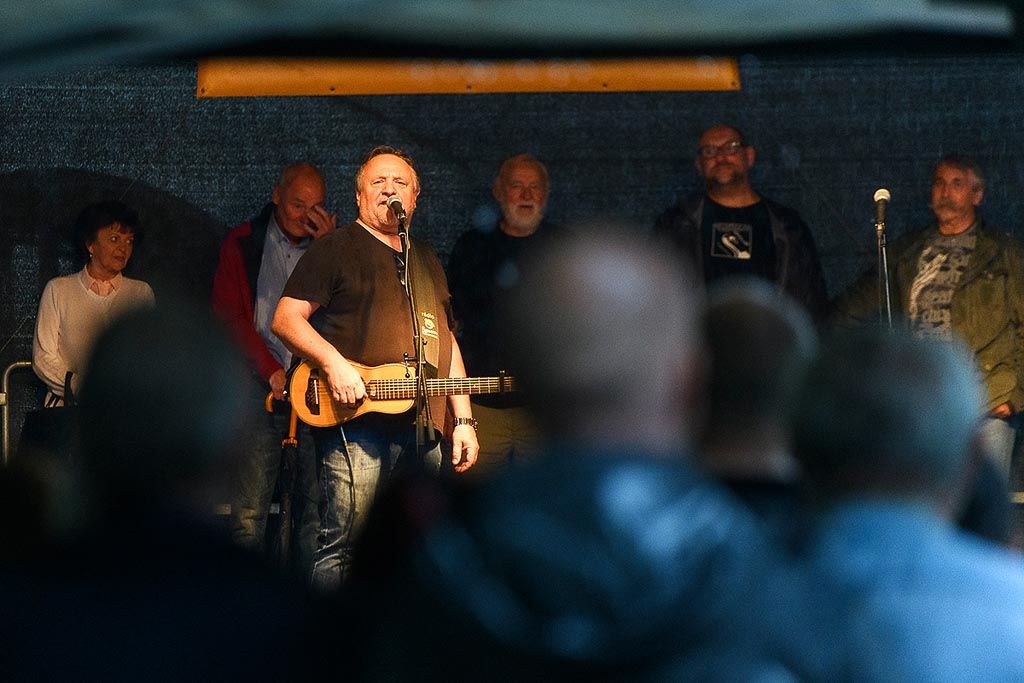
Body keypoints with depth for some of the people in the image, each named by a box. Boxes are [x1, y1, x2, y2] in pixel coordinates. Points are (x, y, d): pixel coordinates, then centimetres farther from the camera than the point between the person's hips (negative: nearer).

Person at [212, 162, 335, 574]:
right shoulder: (244, 243, 10)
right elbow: (229, 313, 3)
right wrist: (272, 371, -6)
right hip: (261, 384, -2)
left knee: (316, 509, -2)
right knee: (248, 513, -7)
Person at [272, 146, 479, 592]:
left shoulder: (427, 262, 23)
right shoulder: (335, 249, 3)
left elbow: (446, 342, 25)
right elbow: (286, 318, -5)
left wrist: (463, 420, 17)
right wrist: (334, 363, -20)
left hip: (424, 429, 7)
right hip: (356, 425, -7)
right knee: (342, 549, -13)